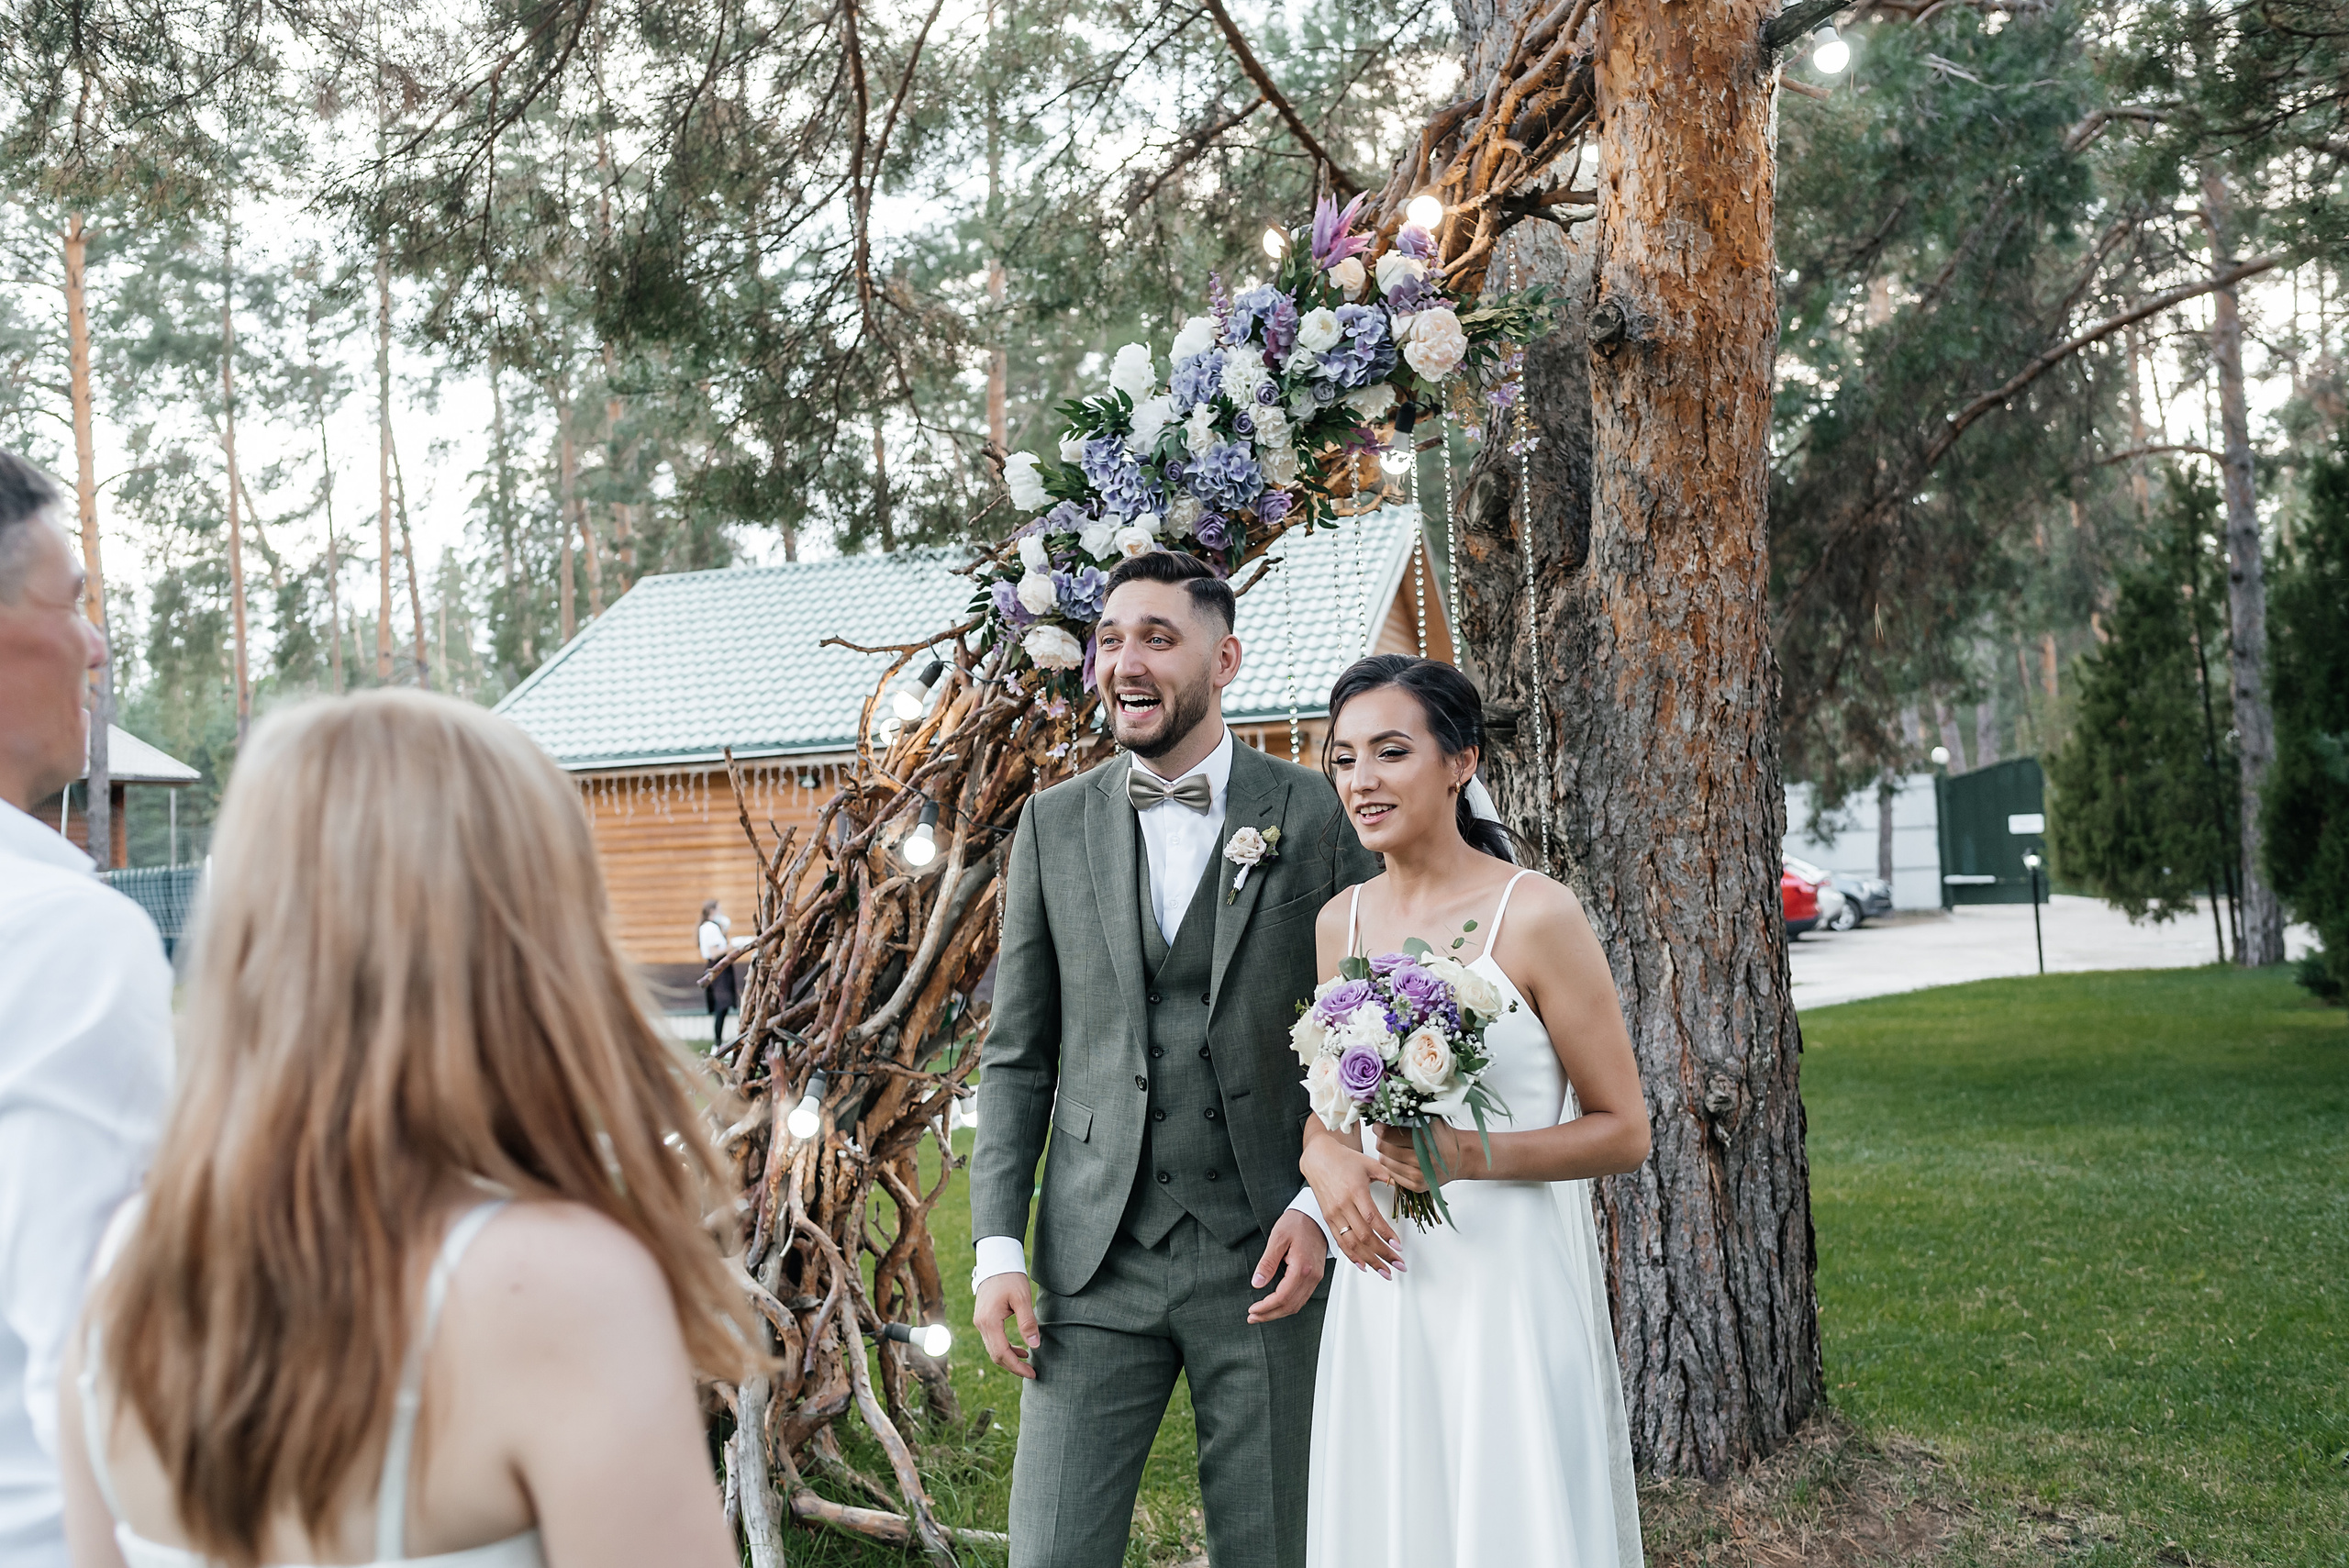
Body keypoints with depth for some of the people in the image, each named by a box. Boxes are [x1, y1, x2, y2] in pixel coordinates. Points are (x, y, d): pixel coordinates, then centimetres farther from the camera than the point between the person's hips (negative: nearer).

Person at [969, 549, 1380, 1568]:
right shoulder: (1054, 826, 5)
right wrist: (998, 1247, 0)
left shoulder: (1320, 818, -1)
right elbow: (1018, 1055, 7)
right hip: (1096, 1259, 2)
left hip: (1267, 1257, -1)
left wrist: (1322, 1204, -10)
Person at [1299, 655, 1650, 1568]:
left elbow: (1623, 1131, -6)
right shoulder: (1339, 922, 6)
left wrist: (1472, 1154, -20)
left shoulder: (1535, 916, -10)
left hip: (1509, 1287, -5)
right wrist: (1325, 1159, -4)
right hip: (1381, 1286, 5)